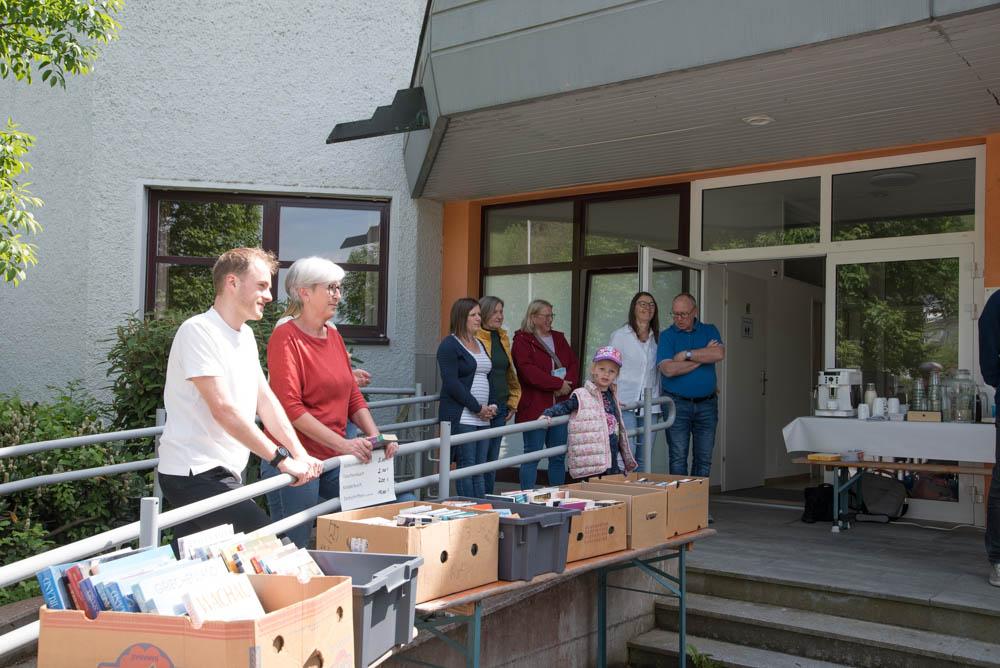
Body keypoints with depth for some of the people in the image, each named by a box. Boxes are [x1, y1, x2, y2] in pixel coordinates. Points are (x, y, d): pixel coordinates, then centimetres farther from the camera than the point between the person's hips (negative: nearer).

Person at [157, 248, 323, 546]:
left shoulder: (246, 335, 15)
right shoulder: (198, 331, -14)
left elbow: (265, 399, 12)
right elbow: (223, 409, -22)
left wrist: (300, 455, -1)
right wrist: (282, 459, -23)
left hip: (225, 473, 9)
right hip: (195, 475, -9)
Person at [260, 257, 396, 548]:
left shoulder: (334, 336, 13)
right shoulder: (286, 336, -10)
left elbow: (353, 397, 15)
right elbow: (290, 406, -19)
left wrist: (376, 437, -1)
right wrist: (343, 443, -23)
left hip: (333, 460, 8)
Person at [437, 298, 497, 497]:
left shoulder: (480, 344, 19)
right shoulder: (449, 345, -6)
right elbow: (451, 383, -14)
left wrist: (491, 405, 5)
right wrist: (477, 408, -13)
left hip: (482, 417, 7)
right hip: (461, 417, -7)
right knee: (467, 466, -6)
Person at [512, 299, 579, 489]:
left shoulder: (559, 338, 18)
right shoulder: (522, 341, -3)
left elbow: (574, 363, 10)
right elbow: (528, 371, -16)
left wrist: (568, 383, -10)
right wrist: (558, 384, -16)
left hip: (559, 407, 6)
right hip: (534, 407, -6)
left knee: (559, 457, 9)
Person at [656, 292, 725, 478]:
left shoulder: (709, 331, 10)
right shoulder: (667, 335, 2)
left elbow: (719, 354, -11)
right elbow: (669, 369, -13)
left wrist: (687, 354, -12)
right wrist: (703, 356, -7)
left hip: (707, 403, 2)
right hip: (677, 403, -2)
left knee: (704, 458, 5)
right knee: (678, 457, -3)